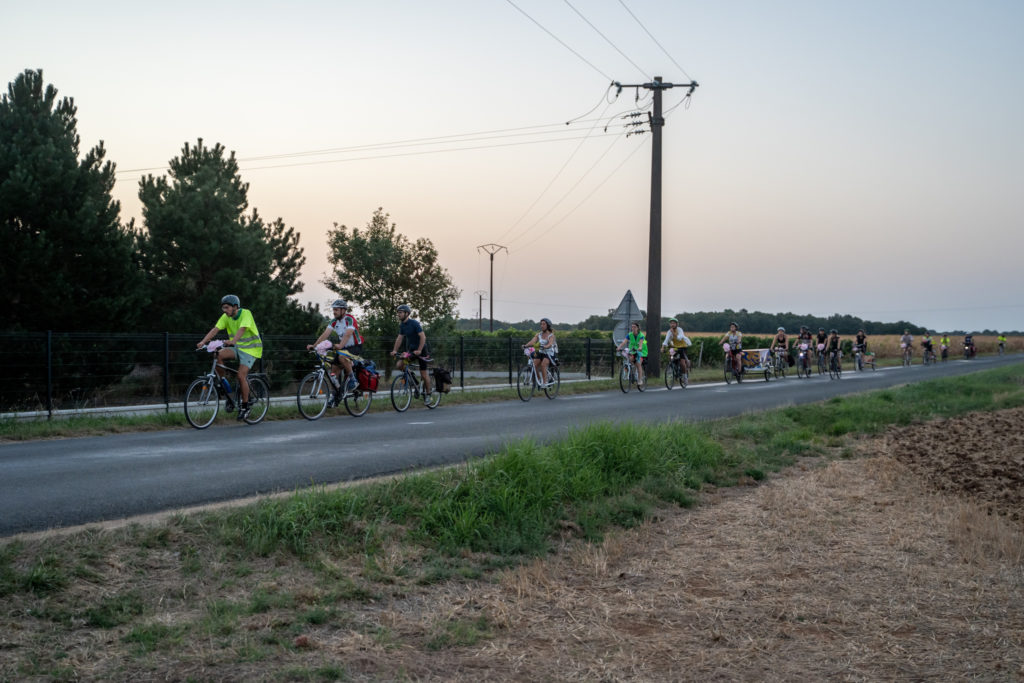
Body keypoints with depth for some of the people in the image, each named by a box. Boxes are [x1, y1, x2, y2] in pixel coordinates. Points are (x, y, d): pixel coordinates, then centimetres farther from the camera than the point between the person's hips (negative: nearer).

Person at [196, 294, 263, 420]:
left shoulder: (246, 313, -20)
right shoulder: (226, 317, -3)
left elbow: (242, 329, -36)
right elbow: (215, 329, -14)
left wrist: (233, 341, -54)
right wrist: (203, 342, -29)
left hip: (251, 348, -5)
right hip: (237, 347, 5)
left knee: (241, 375, -19)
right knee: (218, 355, -23)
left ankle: (245, 407, -2)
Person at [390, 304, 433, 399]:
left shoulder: (414, 323, -19)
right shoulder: (402, 325, 3)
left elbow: (423, 337, -25)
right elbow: (399, 338, 7)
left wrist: (419, 350, -32)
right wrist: (395, 350, -4)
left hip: (421, 349, -7)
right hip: (410, 350, 7)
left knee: (423, 374, -4)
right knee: (399, 364, -13)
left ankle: (428, 394, 13)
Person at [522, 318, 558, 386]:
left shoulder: (551, 335, -7)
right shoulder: (538, 335, 6)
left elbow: (550, 344, -26)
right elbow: (532, 341, -11)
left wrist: (544, 347, -48)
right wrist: (525, 345, -31)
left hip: (549, 354, -4)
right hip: (540, 353, 4)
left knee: (543, 364, -32)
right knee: (534, 364, -22)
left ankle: (545, 382, -23)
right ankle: (540, 379, -2)